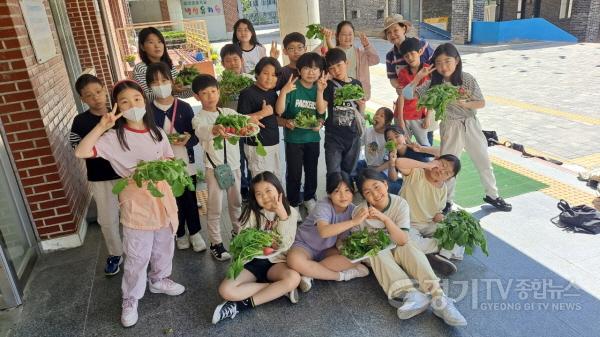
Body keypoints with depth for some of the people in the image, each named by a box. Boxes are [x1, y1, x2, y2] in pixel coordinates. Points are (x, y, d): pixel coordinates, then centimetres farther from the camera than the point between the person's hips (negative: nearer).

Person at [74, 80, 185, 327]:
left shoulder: (156, 132, 2)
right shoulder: (114, 137, -12)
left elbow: (170, 159, 11)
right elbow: (81, 152, -23)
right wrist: (101, 126, -29)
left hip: (162, 194, 5)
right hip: (136, 201, -4)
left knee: (163, 246, 20)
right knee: (137, 256, 3)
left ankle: (159, 280, 44)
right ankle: (130, 299, 23)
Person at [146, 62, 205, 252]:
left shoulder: (184, 107, -3)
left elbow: (196, 136, -2)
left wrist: (188, 140, -21)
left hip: (186, 162, 0)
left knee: (190, 200, 12)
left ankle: (195, 233, 32)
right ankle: (180, 234, 34)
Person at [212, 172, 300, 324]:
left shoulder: (290, 212, -3)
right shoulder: (251, 212, -2)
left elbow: (285, 246, -12)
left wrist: (282, 216, -22)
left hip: (275, 262, 0)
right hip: (252, 261, 1)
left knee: (294, 277, -35)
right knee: (226, 290, -26)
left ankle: (243, 304, -22)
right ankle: (281, 290, -18)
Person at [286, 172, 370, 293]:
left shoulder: (351, 209, -9)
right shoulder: (323, 206, -25)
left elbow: (343, 238, -3)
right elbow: (323, 232, -45)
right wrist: (353, 222, -48)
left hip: (327, 249, 5)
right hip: (305, 244, -4)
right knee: (294, 260, -38)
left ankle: (310, 274, -18)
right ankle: (340, 275, -19)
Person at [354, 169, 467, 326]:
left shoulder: (400, 203, -18)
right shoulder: (359, 211, -18)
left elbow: (403, 240, -26)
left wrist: (385, 218, -38)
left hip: (397, 252, 0)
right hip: (375, 257, 0)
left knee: (409, 248, -32)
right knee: (377, 251, -34)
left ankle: (438, 298, -42)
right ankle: (410, 294, -49)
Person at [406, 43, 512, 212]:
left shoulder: (467, 79, -11)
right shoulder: (433, 84, -11)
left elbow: (481, 103, -7)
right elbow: (407, 94, -17)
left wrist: (463, 103, -23)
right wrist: (419, 76, -22)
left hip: (471, 125, 1)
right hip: (449, 128, -1)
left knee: (484, 162, 14)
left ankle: (492, 195, 34)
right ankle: (447, 201, 25)